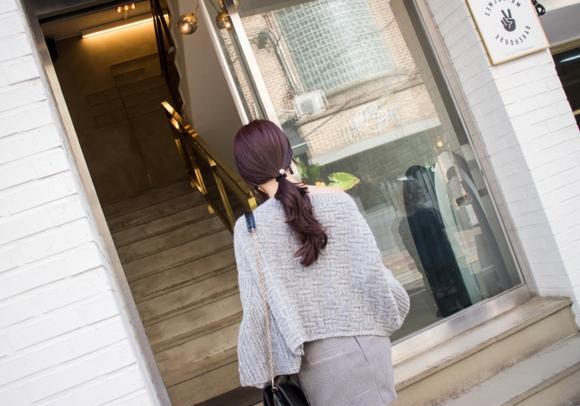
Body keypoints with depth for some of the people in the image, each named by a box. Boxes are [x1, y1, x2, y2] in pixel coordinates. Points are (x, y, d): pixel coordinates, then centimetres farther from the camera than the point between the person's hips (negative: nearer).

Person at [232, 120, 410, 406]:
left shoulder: (248, 227, -9)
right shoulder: (337, 200, -6)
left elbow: (257, 306, -10)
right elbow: (371, 269, -6)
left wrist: (258, 367, 1)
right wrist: (395, 305, 13)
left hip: (314, 359, -1)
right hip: (364, 341, 1)